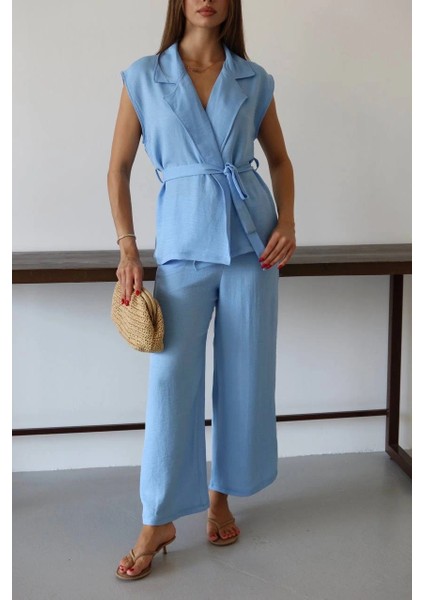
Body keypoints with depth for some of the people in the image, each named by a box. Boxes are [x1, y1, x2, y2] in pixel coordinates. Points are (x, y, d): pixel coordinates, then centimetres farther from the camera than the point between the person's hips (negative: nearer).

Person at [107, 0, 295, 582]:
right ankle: (158, 521, 11)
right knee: (171, 378, -4)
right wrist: (127, 249, -4)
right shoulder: (143, 77, 2)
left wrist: (287, 221, 0)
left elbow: (279, 159, 16)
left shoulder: (254, 80, 7)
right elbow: (118, 170, 4)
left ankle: (220, 495, 27)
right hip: (183, 242, -2)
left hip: (251, 239, 2)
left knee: (244, 376, 7)